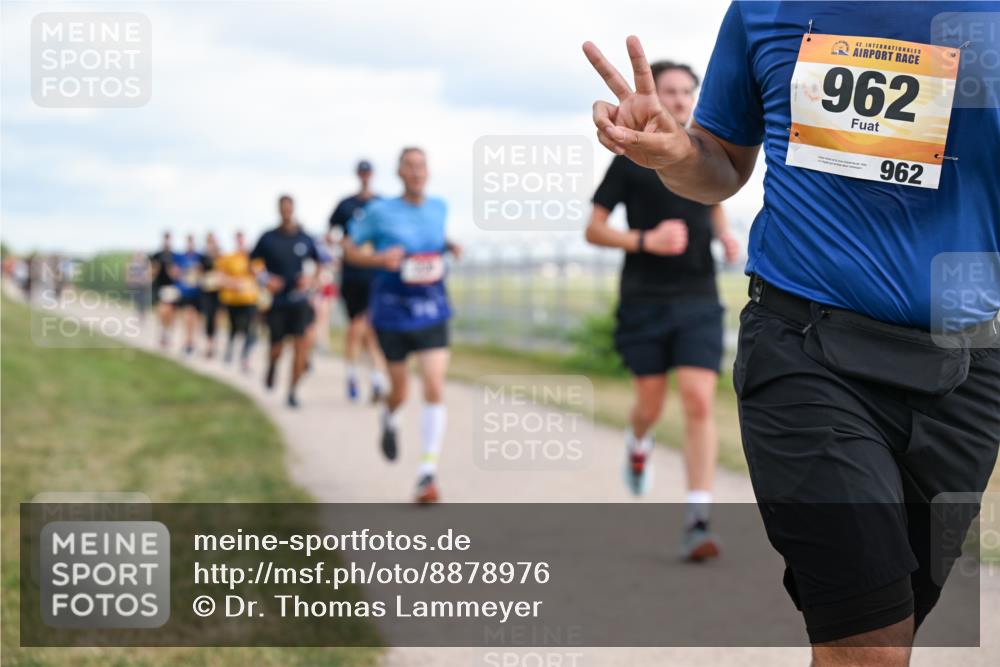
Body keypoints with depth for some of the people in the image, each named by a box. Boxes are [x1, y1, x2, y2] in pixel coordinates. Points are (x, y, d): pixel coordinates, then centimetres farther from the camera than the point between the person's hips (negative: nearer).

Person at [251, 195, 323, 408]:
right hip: (277, 300, 0)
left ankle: (293, 390, 1)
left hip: (299, 300, 0)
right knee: (276, 348, 2)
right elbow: (252, 262, 9)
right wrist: (266, 280, -7)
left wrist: (310, 278, -3)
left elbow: (318, 263, 15)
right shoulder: (268, 238, -1)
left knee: (301, 344, -11)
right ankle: (271, 368, 39)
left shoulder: (305, 238, 1)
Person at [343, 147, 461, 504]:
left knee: (435, 388, -14)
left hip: (432, 311, 2)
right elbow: (349, 248, -1)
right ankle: (389, 420, 50)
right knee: (400, 391, 11)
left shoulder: (439, 207, 3)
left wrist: (449, 246, 3)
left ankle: (427, 474, -10)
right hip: (392, 312, -2)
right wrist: (380, 258, -19)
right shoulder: (380, 212, -8)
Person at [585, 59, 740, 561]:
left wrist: (726, 237, 7)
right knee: (650, 403, 6)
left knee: (699, 401, -11)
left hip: (699, 299, 2)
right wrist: (645, 241, -16)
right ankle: (638, 445, 44)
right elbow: (594, 229, -1)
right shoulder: (631, 159, -2)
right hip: (644, 299, -2)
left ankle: (697, 520, -10)